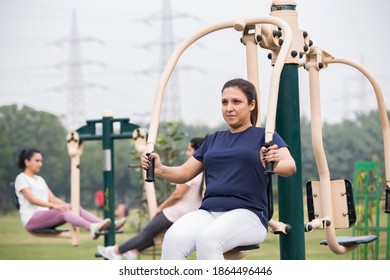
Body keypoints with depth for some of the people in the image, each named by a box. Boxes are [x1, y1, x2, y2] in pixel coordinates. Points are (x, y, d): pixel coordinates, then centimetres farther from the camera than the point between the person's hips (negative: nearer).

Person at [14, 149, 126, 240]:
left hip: (45, 216, 7)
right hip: (31, 219, -7)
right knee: (62, 211, -32)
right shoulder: (21, 178, -1)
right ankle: (91, 227, -57)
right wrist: (53, 206, -28)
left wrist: (66, 205, -6)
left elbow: (52, 198, 14)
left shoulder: (40, 179, 24)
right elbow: (32, 199, -16)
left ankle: (106, 225, -33)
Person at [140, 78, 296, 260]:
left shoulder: (264, 136, 9)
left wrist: (275, 164, -33)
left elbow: (290, 166, -8)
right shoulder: (213, 140, 25)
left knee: (207, 238, -37)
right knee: (174, 237, -30)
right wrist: (159, 170, 2)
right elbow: (185, 173, 24)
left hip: (248, 214, -4)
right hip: (209, 211, 4)